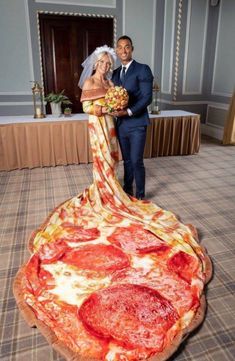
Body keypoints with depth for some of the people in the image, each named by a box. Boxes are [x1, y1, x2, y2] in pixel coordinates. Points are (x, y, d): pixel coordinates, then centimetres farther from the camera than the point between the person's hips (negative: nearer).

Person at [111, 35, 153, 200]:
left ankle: (140, 196, 11)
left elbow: (147, 97, -13)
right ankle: (127, 189, 31)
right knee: (127, 160, 15)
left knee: (136, 161, -5)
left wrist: (128, 111, -22)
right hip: (121, 124, 6)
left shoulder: (143, 69, -5)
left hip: (137, 123, -6)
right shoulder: (116, 73, 14)